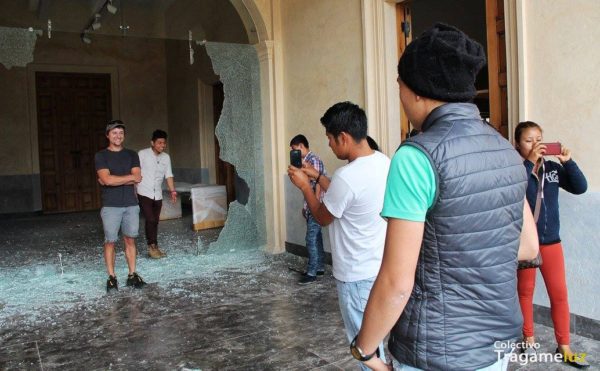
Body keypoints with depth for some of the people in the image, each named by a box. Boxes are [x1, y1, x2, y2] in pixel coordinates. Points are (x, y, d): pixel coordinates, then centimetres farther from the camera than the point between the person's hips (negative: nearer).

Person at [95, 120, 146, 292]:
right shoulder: (101, 156, 2)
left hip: (131, 204, 2)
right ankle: (111, 277, 8)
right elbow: (106, 179, -13)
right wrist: (130, 177, -8)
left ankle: (132, 275, 13)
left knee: (130, 240, 6)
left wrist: (114, 180, -10)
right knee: (110, 241, -1)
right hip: (110, 206, -2)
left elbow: (137, 178, -4)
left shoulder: (132, 155, 10)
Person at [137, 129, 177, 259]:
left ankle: (154, 248, 15)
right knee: (150, 220, -12)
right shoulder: (142, 154, -6)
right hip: (144, 194, -4)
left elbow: (169, 175, 9)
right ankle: (153, 247, -3)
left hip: (158, 195, 4)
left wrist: (173, 191, 1)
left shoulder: (166, 157, 7)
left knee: (155, 221, 8)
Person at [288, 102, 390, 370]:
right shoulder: (383, 162, 0)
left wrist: (304, 186, 3)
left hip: (357, 275, -9)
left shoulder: (347, 176, -27)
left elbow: (323, 218, -9)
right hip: (380, 266, 9)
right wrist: (317, 176, 15)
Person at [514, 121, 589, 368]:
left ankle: (564, 347, 21)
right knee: (525, 291, 12)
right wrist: (529, 162, -28)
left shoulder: (553, 168, 2)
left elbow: (580, 188, -2)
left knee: (559, 294, 8)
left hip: (551, 241, 4)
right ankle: (529, 339, 29)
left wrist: (568, 162, -14)